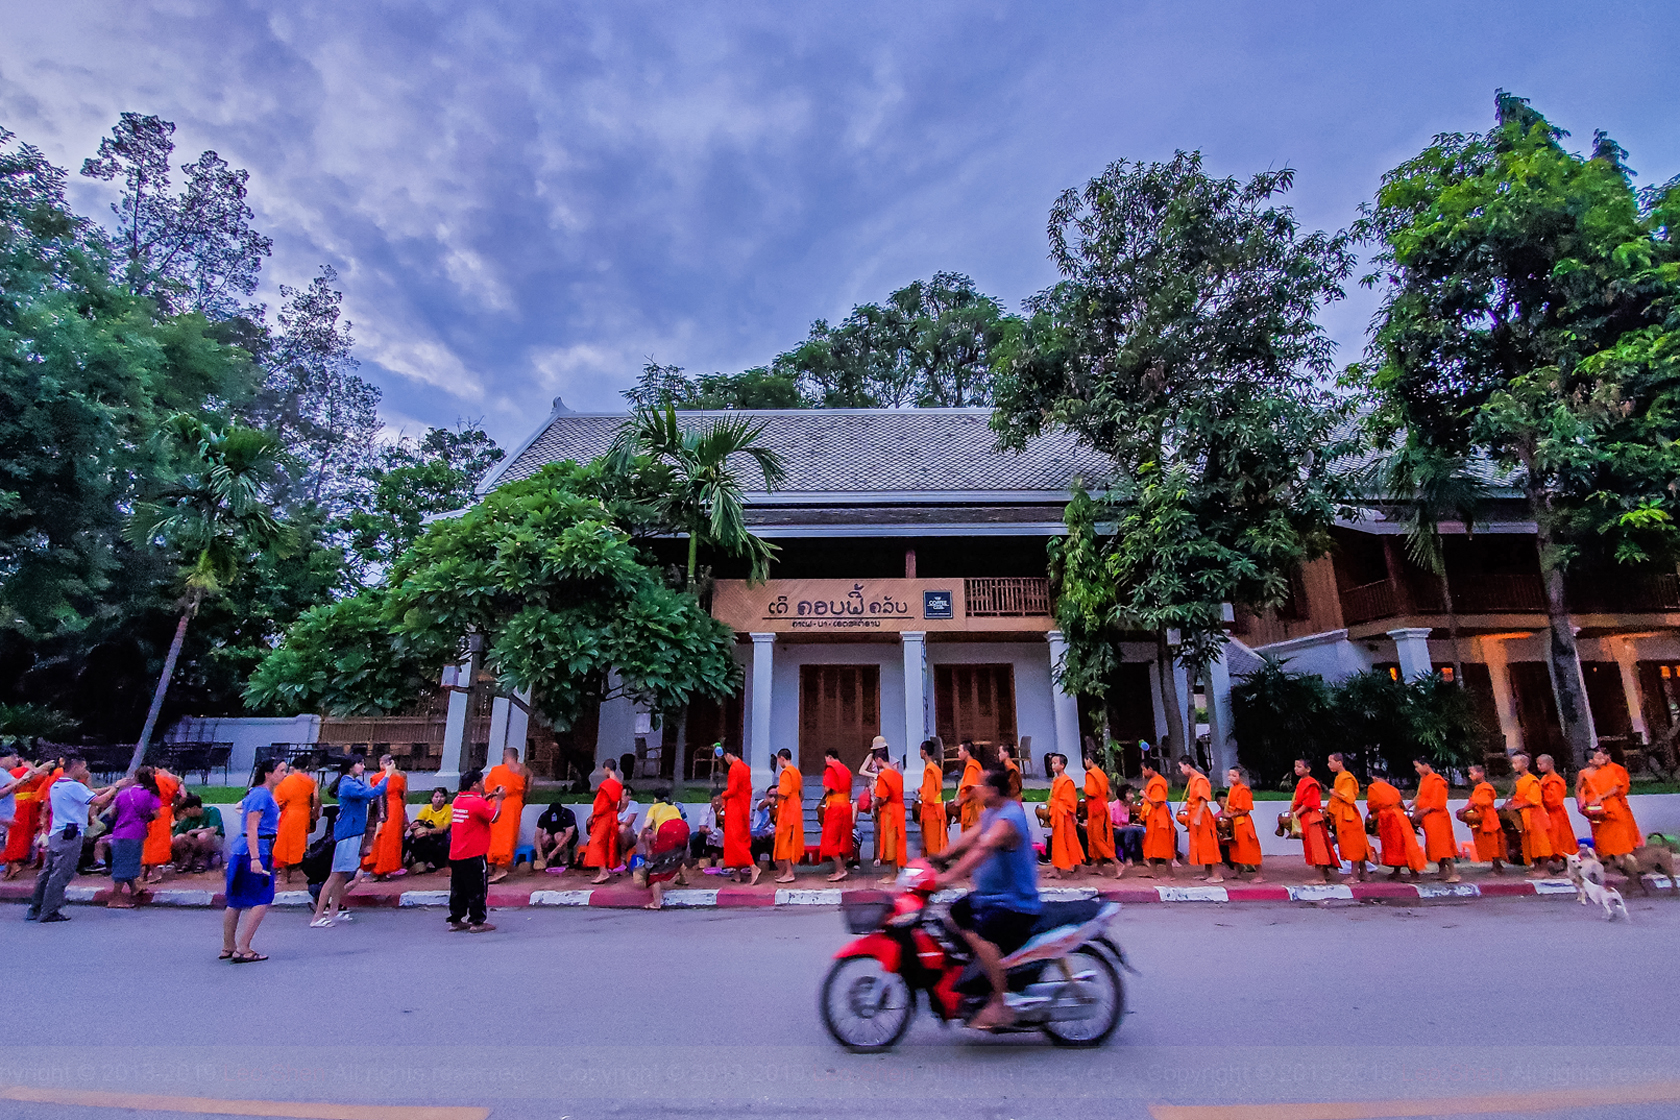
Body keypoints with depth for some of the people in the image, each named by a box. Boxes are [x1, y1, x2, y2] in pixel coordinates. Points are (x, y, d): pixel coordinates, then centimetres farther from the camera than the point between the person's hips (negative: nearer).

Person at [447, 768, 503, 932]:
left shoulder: (457, 800, 7)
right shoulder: (477, 802, -18)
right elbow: (494, 817, -11)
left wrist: (489, 797, 18)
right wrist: (499, 799, -1)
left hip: (455, 855, 8)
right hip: (474, 856, -8)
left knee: (458, 889, 15)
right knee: (477, 889, 2)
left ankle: (456, 920, 23)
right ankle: (477, 922, 6)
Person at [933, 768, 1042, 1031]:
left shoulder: (1007, 819, -23)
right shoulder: (990, 813, 9)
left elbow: (982, 849, -36)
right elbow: (968, 838, 12)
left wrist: (950, 876, -44)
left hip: (1016, 903, -10)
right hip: (990, 894, 10)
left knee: (978, 935, -28)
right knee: (951, 916, 12)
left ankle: (1001, 1004, -17)